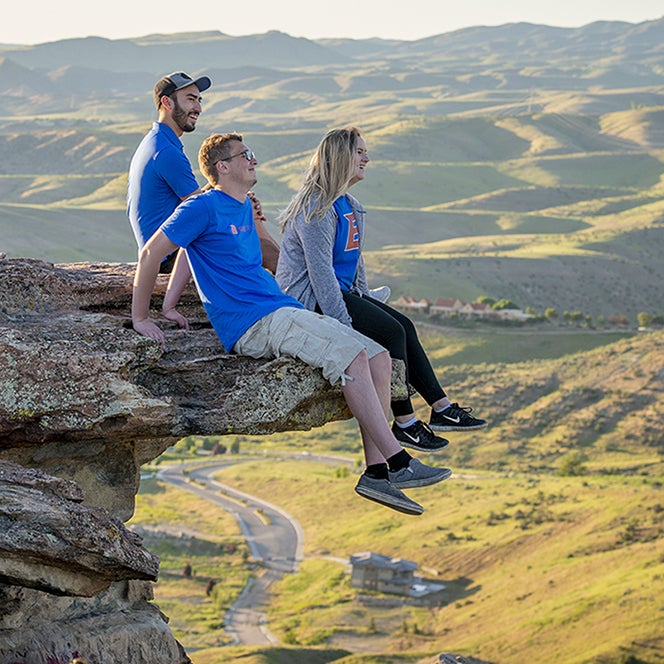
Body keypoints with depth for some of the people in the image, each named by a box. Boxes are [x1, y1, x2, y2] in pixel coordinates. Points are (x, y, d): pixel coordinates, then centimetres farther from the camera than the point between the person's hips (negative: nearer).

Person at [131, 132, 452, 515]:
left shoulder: (244, 207, 23)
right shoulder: (204, 208, -4)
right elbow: (150, 254, -5)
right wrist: (141, 318, -4)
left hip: (285, 313, 9)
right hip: (253, 323, -9)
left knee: (379, 359, -5)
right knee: (351, 356, -26)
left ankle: (376, 471, -9)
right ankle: (399, 462, -24)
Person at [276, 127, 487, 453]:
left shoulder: (349, 206, 15)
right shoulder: (316, 207, -17)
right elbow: (320, 270, -22)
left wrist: (364, 302, 12)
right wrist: (345, 323, -24)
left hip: (340, 292, 10)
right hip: (308, 300, -10)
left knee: (404, 326, -2)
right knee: (391, 331, -19)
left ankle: (442, 409, 0)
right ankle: (404, 423, -14)